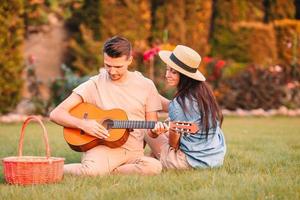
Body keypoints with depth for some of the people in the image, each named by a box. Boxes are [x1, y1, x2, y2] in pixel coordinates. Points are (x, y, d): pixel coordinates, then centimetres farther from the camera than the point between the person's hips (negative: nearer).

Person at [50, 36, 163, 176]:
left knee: (154, 166, -32)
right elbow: (56, 114, -2)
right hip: (103, 148, -3)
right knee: (92, 170, -37)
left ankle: (107, 171, -10)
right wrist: (82, 124, -19)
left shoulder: (145, 85, 8)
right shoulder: (95, 84, 1)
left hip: (134, 152, 3)